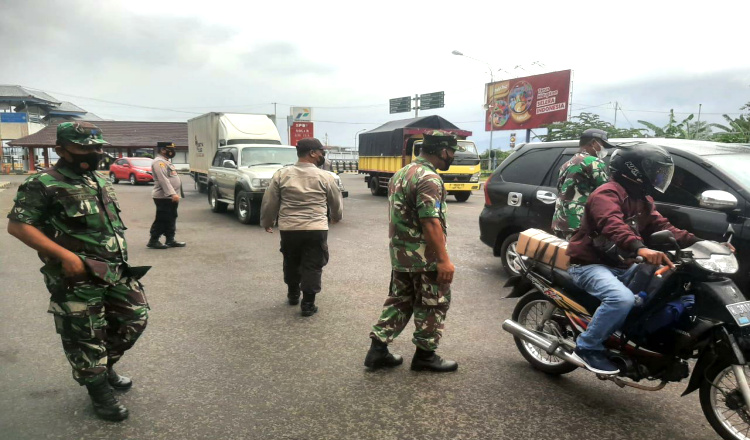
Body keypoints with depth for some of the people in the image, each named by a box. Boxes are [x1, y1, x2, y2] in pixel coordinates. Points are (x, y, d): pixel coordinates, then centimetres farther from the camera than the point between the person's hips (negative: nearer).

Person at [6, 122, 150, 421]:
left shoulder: (101, 182, 13)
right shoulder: (44, 185, -10)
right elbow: (18, 226, -15)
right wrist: (65, 255, -22)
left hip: (116, 270, 8)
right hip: (78, 278, -7)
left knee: (135, 317, 13)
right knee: (86, 338, 4)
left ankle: (106, 366, 36)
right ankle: (100, 392, 22)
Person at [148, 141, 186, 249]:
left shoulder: (166, 161, 20)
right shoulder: (159, 162, -14)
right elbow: (163, 180, -23)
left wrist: (175, 194, 21)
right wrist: (173, 193, -29)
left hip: (170, 197, 10)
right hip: (163, 197, -10)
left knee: (171, 220, 12)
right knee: (162, 220, -6)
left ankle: (170, 240, 18)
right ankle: (153, 241, 1)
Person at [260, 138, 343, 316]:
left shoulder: (281, 174, 1)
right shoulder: (325, 177, -3)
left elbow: (269, 202, 5)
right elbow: (336, 202, 10)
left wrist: (267, 222, 20)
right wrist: (336, 217, 29)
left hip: (288, 229, 3)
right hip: (316, 229, -2)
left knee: (291, 263, 21)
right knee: (312, 267, 6)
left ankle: (293, 295, 36)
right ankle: (308, 304, 7)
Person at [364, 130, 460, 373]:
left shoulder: (401, 173, 13)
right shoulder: (429, 178, -18)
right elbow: (431, 223, -24)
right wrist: (444, 260, -22)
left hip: (399, 255, 9)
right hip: (425, 258, -9)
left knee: (399, 301, 17)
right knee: (433, 305, 6)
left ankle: (378, 350, 18)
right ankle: (425, 355, 18)